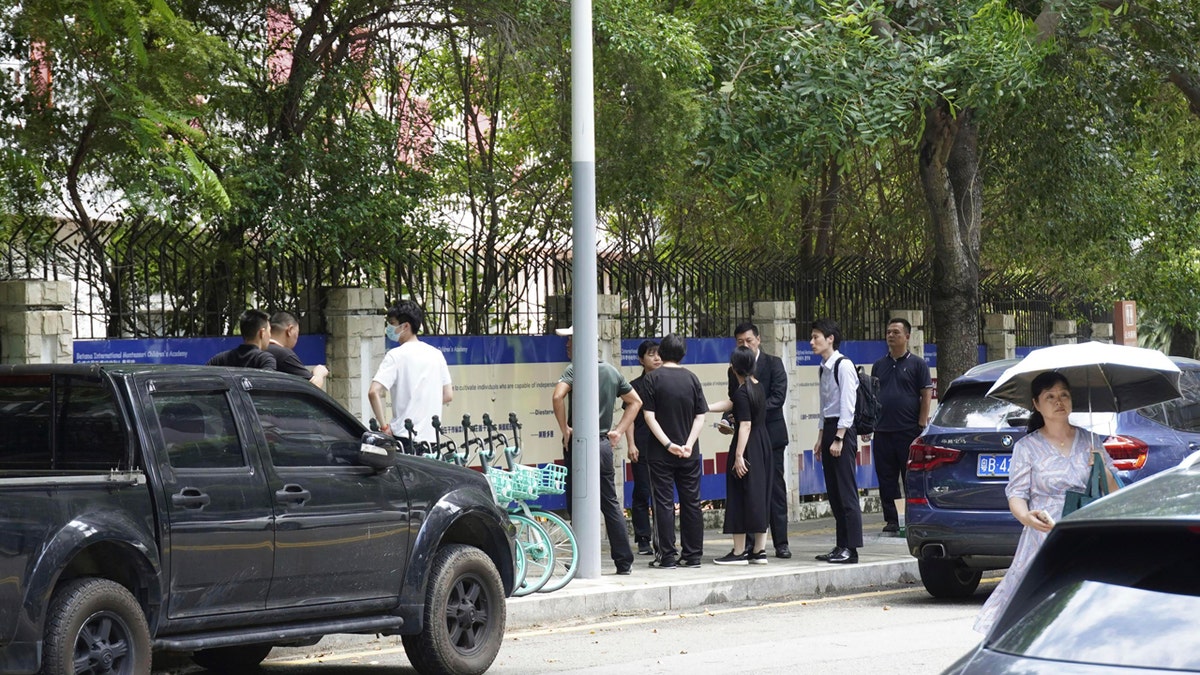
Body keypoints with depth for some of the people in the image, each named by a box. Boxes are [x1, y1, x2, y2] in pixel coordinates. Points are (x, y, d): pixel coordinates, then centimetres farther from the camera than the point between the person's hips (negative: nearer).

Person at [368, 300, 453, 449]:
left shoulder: (395, 356, -9)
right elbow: (448, 395, 12)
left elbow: (374, 392, -20)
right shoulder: (436, 354, 8)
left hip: (404, 438, -6)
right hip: (431, 436, 6)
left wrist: (384, 426, -13)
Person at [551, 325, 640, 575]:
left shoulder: (575, 369, -10)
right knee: (611, 504, 11)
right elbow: (635, 401, 20)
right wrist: (618, 431, 15)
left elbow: (557, 397, -26)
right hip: (604, 444, 6)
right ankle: (624, 561, 12)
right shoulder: (612, 371, 11)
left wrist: (564, 429, -15)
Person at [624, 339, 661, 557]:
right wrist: (631, 445, -9)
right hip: (642, 447, -3)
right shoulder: (635, 386, 2)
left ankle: (661, 539, 10)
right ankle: (643, 540, 4)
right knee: (642, 493, 0)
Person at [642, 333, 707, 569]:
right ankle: (692, 555, 14)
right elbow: (700, 417, -2)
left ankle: (668, 556, -1)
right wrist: (688, 444, -7)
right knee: (691, 503, 10)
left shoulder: (653, 378, -5)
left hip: (660, 453, -3)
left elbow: (649, 416, -12)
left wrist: (668, 444, -13)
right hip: (689, 454, 3)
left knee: (664, 503, 1)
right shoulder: (691, 378, 2)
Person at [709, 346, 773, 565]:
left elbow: (746, 425, -21)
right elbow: (728, 404, 19)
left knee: (740, 497, -2)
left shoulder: (742, 392, -16)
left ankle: (739, 552, 1)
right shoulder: (757, 387, 10)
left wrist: (738, 455, -22)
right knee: (759, 496, 11)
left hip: (748, 447, -9)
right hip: (763, 446, 9)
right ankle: (759, 551, 13)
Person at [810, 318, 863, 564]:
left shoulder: (843, 366, -11)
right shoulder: (823, 368, 15)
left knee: (846, 492, -8)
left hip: (842, 429, -9)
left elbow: (847, 405, -16)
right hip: (828, 429, 9)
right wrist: (821, 439, 18)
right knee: (833, 492, 10)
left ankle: (850, 548, -8)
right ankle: (841, 546, 14)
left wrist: (838, 439, -18)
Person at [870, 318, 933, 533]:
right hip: (883, 431, 4)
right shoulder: (879, 365, 15)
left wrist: (922, 426, -9)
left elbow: (926, 396, -2)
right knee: (886, 479, 4)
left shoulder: (917, 364, 2)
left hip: (909, 431, -4)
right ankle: (891, 519, 10)